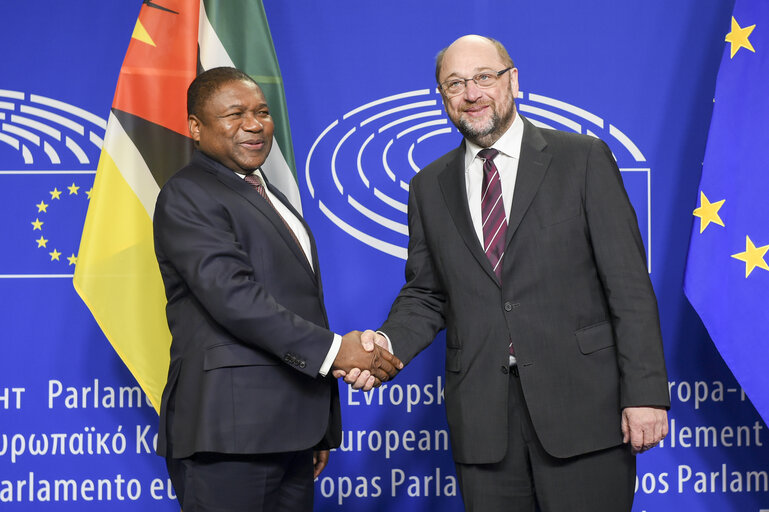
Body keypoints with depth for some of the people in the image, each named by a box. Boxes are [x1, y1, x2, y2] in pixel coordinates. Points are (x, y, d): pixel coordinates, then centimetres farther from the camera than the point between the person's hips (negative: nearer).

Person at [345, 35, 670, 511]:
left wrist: (645, 393, -10)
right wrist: (387, 343, -6)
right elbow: (425, 295, 15)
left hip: (581, 400, -3)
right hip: (482, 414, 3)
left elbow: (629, 285, -4)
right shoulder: (430, 187, 12)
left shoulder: (584, 159, 1)